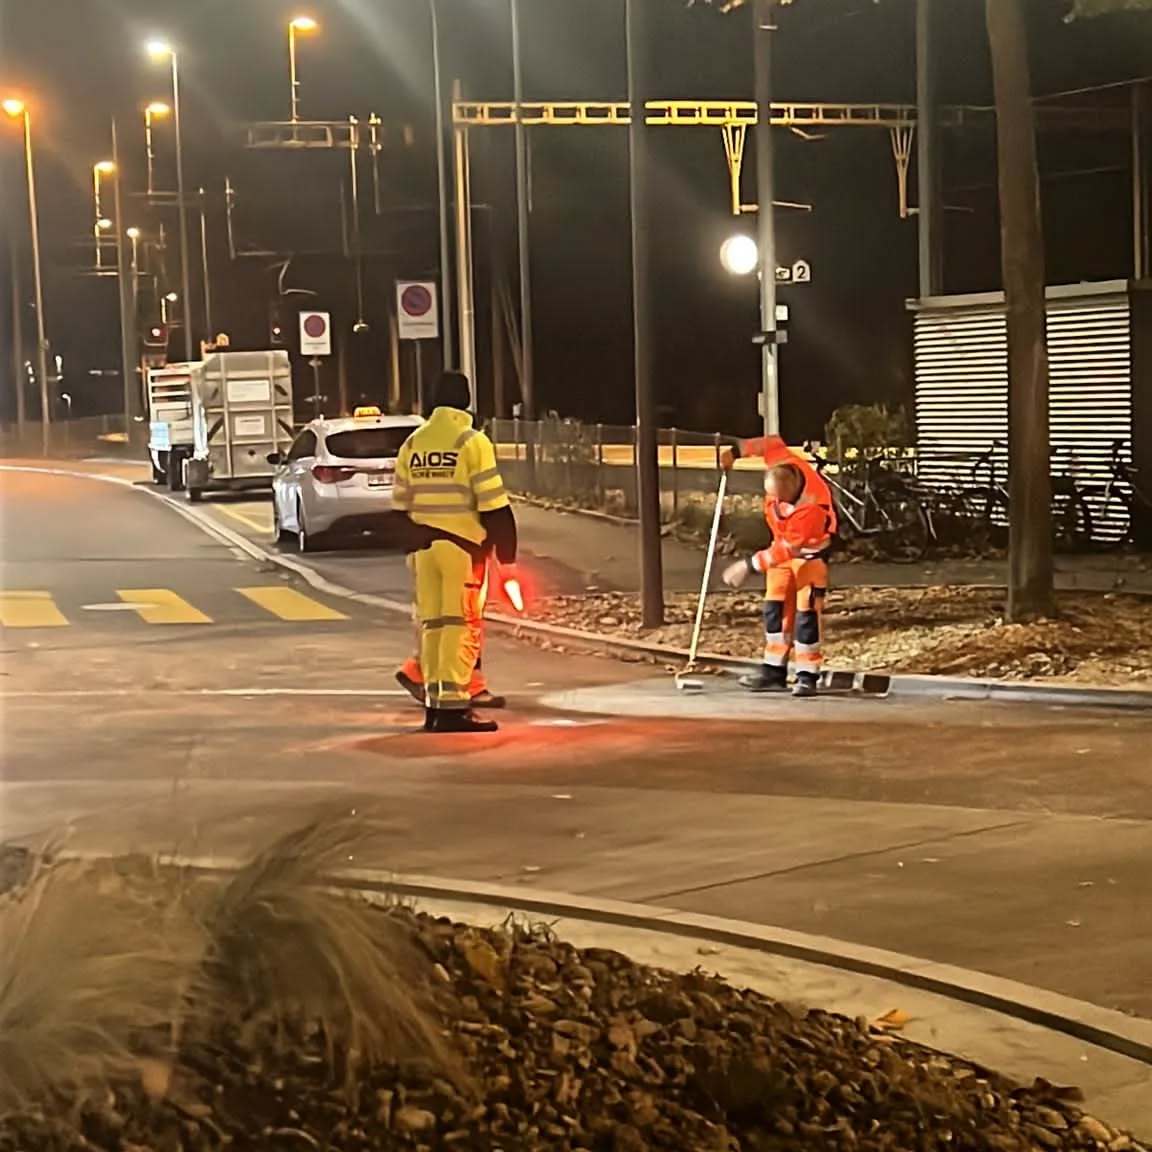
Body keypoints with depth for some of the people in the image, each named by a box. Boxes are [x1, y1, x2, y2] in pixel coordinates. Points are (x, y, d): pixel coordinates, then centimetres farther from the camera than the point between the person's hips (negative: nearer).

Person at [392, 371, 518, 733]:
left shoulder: (412, 443, 11)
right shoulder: (472, 441, -7)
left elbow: (401, 505, 14)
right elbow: (493, 506, -9)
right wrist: (507, 558, -4)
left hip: (422, 544, 5)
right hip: (462, 544, -5)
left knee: (432, 623, 11)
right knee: (462, 624, -4)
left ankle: (433, 704, 14)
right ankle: (453, 706, -9)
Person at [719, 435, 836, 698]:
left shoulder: (812, 508, -39)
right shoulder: (783, 464, -23)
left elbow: (786, 549, -33)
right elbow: (772, 443, 1)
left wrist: (749, 565, -28)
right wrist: (735, 452, -3)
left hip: (810, 552, -7)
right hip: (783, 547, 7)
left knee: (807, 612, -13)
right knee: (775, 608, 3)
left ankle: (808, 675, -8)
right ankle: (774, 670, 5)